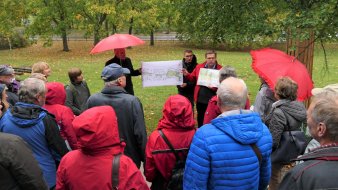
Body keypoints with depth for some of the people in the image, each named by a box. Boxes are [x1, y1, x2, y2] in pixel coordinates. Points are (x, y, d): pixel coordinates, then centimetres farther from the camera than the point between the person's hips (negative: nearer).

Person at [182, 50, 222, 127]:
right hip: (200, 98, 4)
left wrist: (215, 87, -27)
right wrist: (187, 75, -3)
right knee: (200, 118, 20)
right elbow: (193, 78, 16)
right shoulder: (199, 67, 4)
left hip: (212, 100, -4)